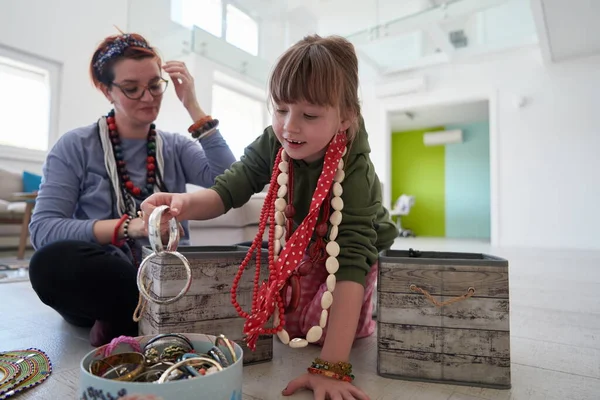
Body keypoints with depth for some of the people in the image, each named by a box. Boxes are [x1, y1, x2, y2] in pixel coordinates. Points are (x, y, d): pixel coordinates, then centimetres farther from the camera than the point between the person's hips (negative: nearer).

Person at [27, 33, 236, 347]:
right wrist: (128, 226, -27)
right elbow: (42, 229, -11)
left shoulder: (176, 147, 9)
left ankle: (127, 324, -12)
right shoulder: (75, 146, 1)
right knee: (52, 261, -35)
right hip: (104, 281, -1)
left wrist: (193, 107, -7)